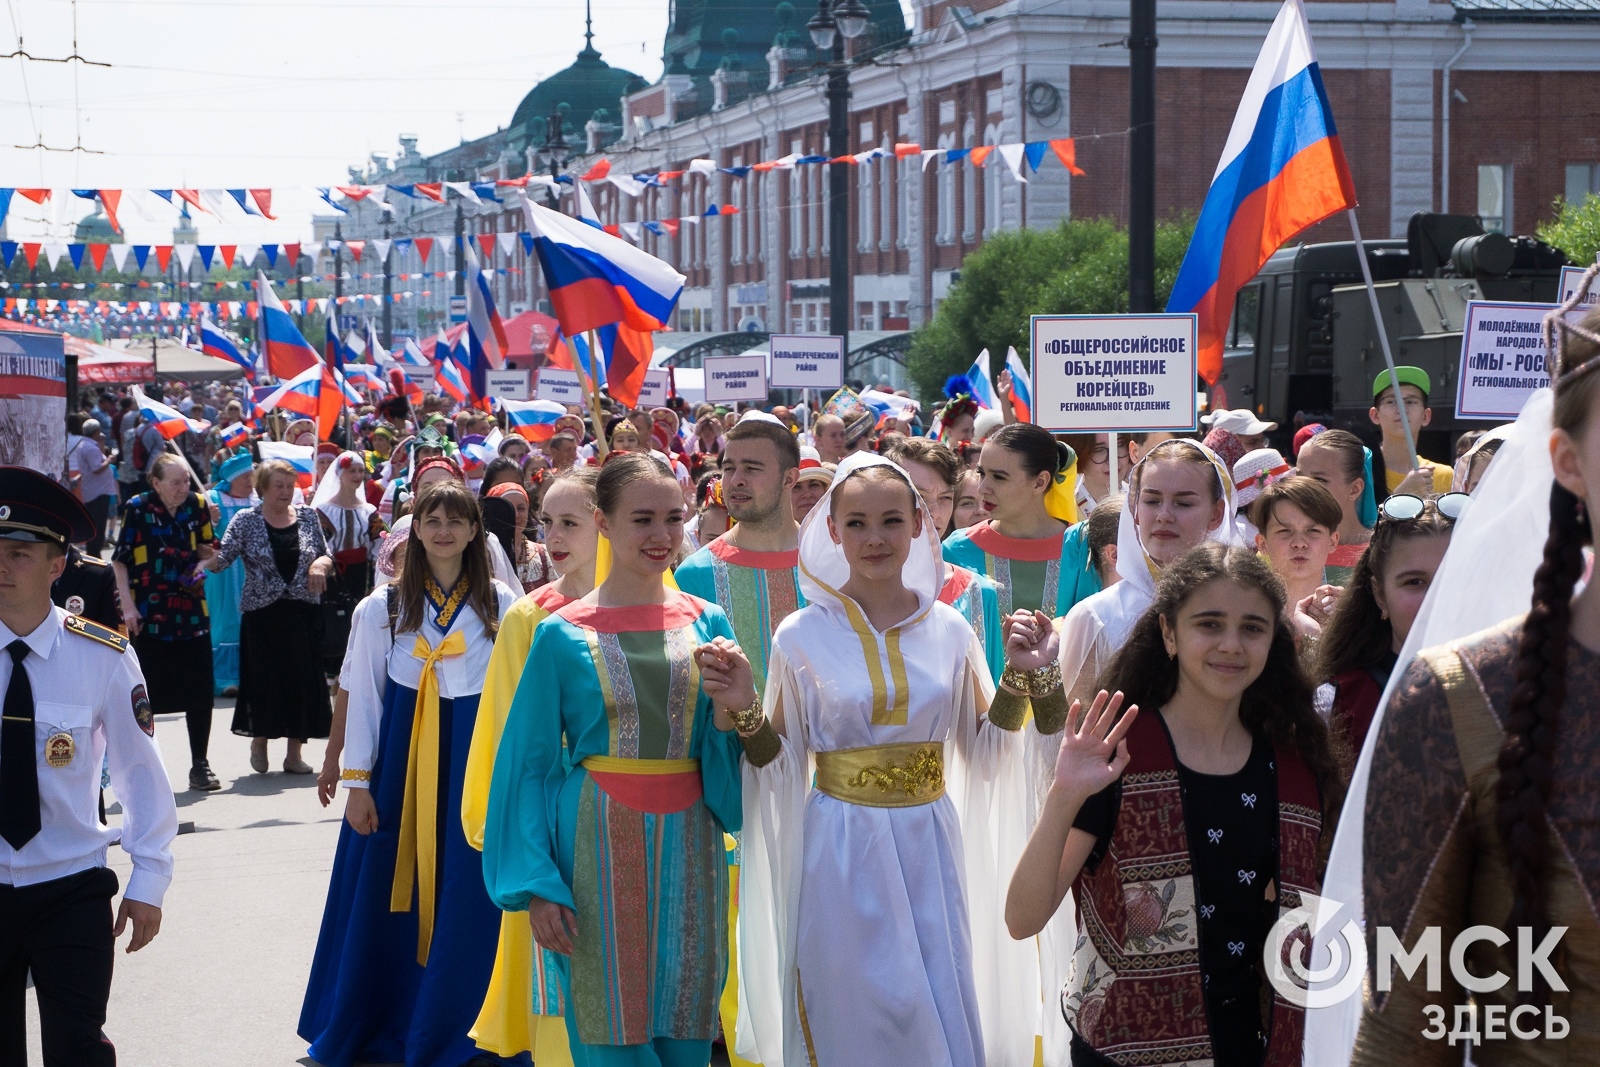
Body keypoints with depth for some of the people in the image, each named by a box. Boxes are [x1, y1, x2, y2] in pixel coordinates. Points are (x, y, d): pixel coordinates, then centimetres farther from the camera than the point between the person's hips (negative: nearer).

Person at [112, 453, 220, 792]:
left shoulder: (197, 505, 2)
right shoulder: (138, 509, -6)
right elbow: (120, 560, -3)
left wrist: (202, 563, -8)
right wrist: (128, 606, -9)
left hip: (191, 610, 3)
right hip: (149, 614, -3)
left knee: (199, 691, 3)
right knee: (146, 692, 2)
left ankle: (199, 765, 12)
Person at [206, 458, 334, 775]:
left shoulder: (308, 516, 7)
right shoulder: (246, 521, -2)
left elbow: (326, 556, 14)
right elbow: (220, 559, -10)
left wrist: (321, 563, -8)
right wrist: (208, 555, -31)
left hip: (303, 612, 2)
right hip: (262, 614, -2)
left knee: (302, 679, 1)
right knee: (264, 679, -2)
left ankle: (294, 753, 11)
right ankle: (259, 741, 23)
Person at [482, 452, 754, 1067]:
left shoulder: (706, 624, 5)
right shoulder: (563, 635, -3)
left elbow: (726, 758, 8)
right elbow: (529, 764, -1)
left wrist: (732, 709, -14)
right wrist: (535, 886, -8)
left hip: (686, 850, 3)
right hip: (598, 849, -3)